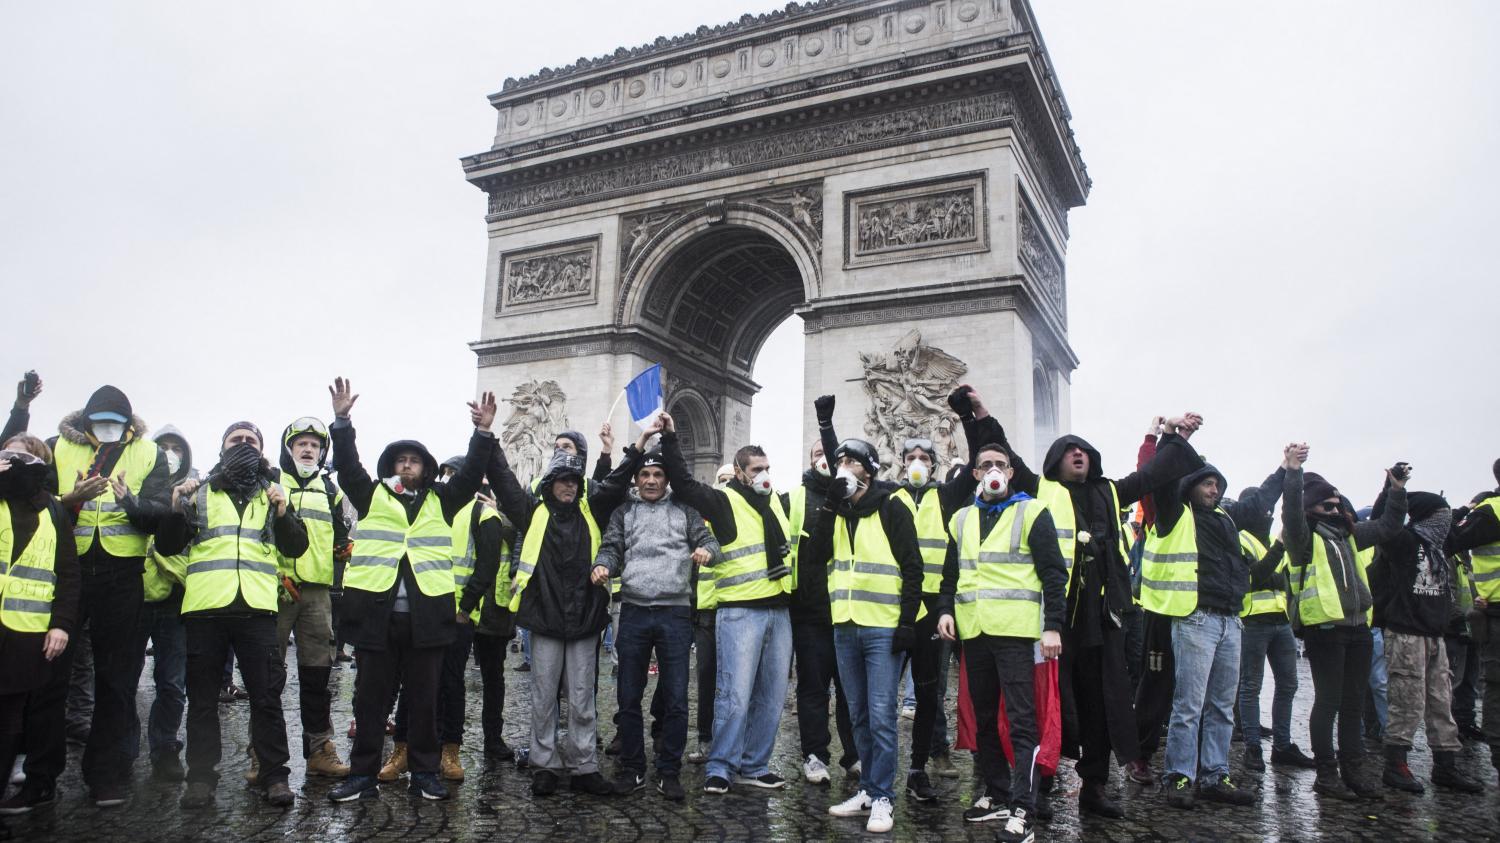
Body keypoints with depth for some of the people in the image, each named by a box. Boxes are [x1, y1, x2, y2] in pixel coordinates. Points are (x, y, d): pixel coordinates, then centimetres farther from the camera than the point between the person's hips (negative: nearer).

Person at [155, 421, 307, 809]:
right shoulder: (200, 491, 15)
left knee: (266, 696, 0)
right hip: (204, 607, 1)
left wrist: (283, 514, -9)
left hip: (257, 607, -1)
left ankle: (274, 775, 6)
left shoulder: (274, 493, 15)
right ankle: (201, 777, 16)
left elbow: (296, 548, 9)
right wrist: (177, 510, -6)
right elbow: (167, 547, 11)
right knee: (202, 698, 7)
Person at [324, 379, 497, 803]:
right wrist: (342, 421, -11)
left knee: (423, 699, 8)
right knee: (370, 699, 7)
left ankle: (424, 773, 16)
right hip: (376, 613, 0)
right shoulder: (372, 497, 12)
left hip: (426, 614, 1)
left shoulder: (440, 501, 13)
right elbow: (347, 466, 1)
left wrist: (483, 432, -8)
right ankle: (363, 774, 16)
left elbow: (471, 474, 4)